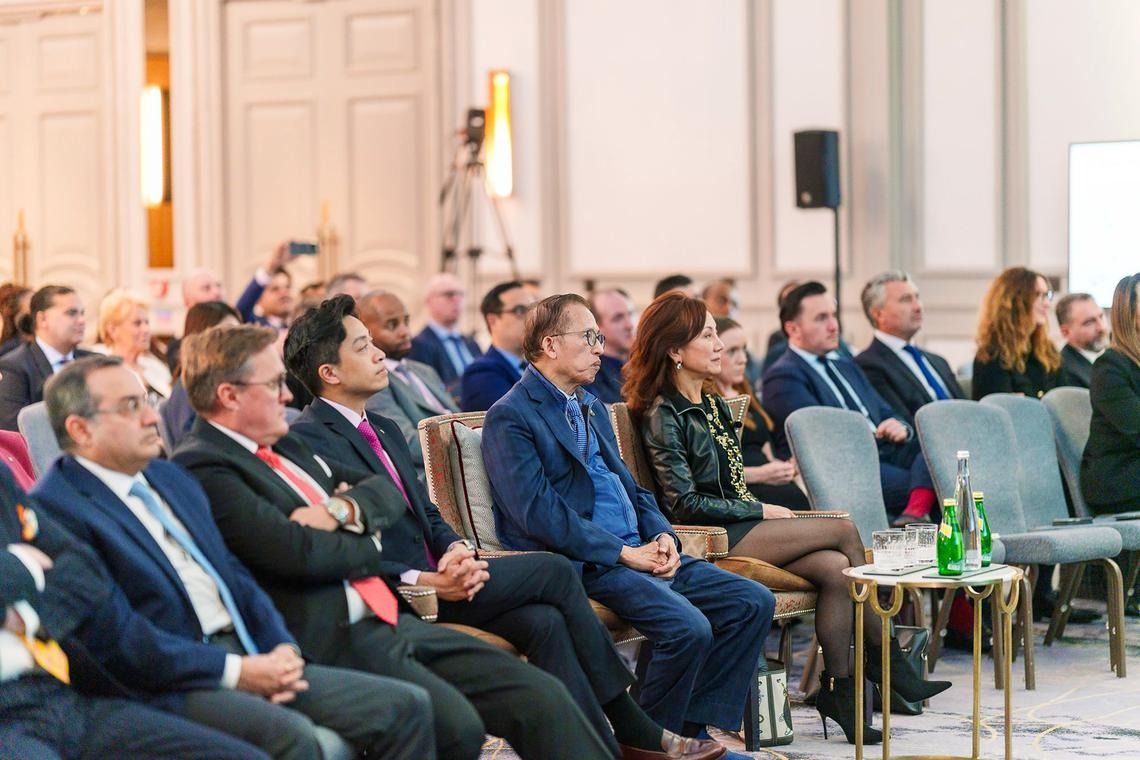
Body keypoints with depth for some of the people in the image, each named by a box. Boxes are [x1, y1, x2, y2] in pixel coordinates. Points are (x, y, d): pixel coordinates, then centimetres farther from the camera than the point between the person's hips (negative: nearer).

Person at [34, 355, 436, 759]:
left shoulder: (171, 478, 20)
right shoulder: (57, 509, -8)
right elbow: (118, 638, -16)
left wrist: (283, 649, 2)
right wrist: (236, 672, -16)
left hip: (251, 658, 9)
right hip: (173, 688, -9)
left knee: (406, 708, -3)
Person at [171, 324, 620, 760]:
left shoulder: (283, 444, 20)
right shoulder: (203, 467, -9)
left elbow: (389, 490, 19)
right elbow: (301, 554, -19)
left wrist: (343, 509, -3)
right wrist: (367, 545, 1)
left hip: (390, 621, 9)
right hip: (332, 641, -9)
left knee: (542, 698, -4)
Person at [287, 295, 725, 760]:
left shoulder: (384, 430, 20)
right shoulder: (311, 438, -10)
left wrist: (455, 548, -3)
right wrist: (423, 581, -24)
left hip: (437, 576, 8)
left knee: (544, 621, -16)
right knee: (553, 571, -11)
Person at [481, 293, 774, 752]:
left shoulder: (592, 408, 23)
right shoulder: (510, 417, -7)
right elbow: (539, 514, -17)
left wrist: (663, 535, 2)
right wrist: (624, 554, -18)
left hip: (639, 552, 9)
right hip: (582, 566, -9)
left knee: (754, 603, -4)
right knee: (688, 627, -28)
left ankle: (694, 728, -1)